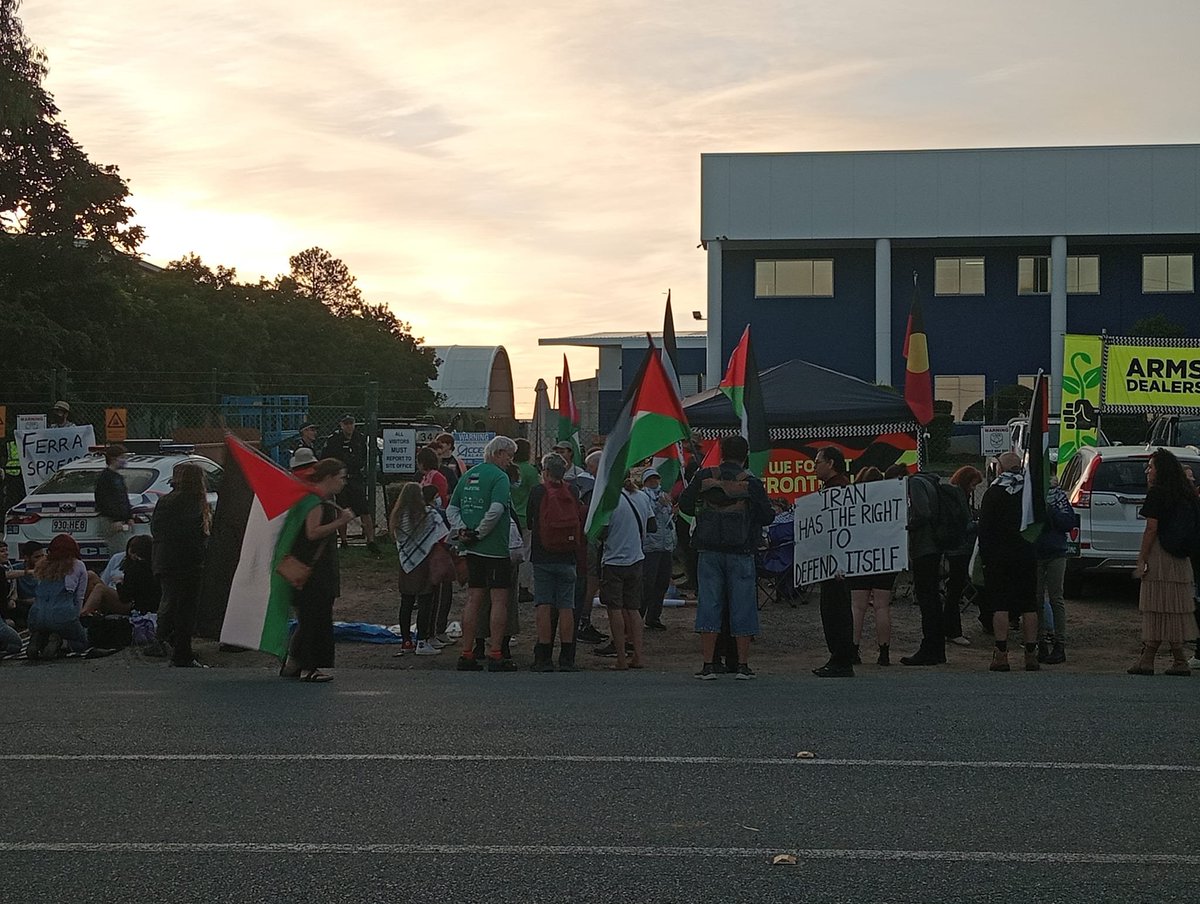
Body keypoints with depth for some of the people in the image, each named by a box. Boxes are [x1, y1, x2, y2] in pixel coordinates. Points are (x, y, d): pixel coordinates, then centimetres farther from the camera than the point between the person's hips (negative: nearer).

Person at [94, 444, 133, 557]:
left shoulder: (119, 477, 20)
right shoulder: (105, 476, -10)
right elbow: (105, 501, -16)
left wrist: (129, 517, 15)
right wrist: (116, 520, -19)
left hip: (122, 521, 10)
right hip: (111, 521, -10)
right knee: (119, 553, -14)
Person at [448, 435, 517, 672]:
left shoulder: (468, 475, 14)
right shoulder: (499, 477, -11)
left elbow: (452, 508, 12)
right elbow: (496, 509, -24)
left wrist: (461, 530, 2)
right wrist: (480, 533, -13)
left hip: (472, 549, 7)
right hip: (496, 548, -7)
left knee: (473, 599, 10)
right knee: (499, 600, -2)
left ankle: (466, 654, 11)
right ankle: (495, 656, -5)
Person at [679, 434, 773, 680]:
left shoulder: (704, 477, 0)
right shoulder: (751, 483, -6)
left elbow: (684, 505, 4)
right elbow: (767, 516, -3)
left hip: (709, 550, 2)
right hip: (740, 551, -1)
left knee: (708, 604, 4)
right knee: (742, 606, 6)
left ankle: (708, 665, 1)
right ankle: (743, 665, 8)